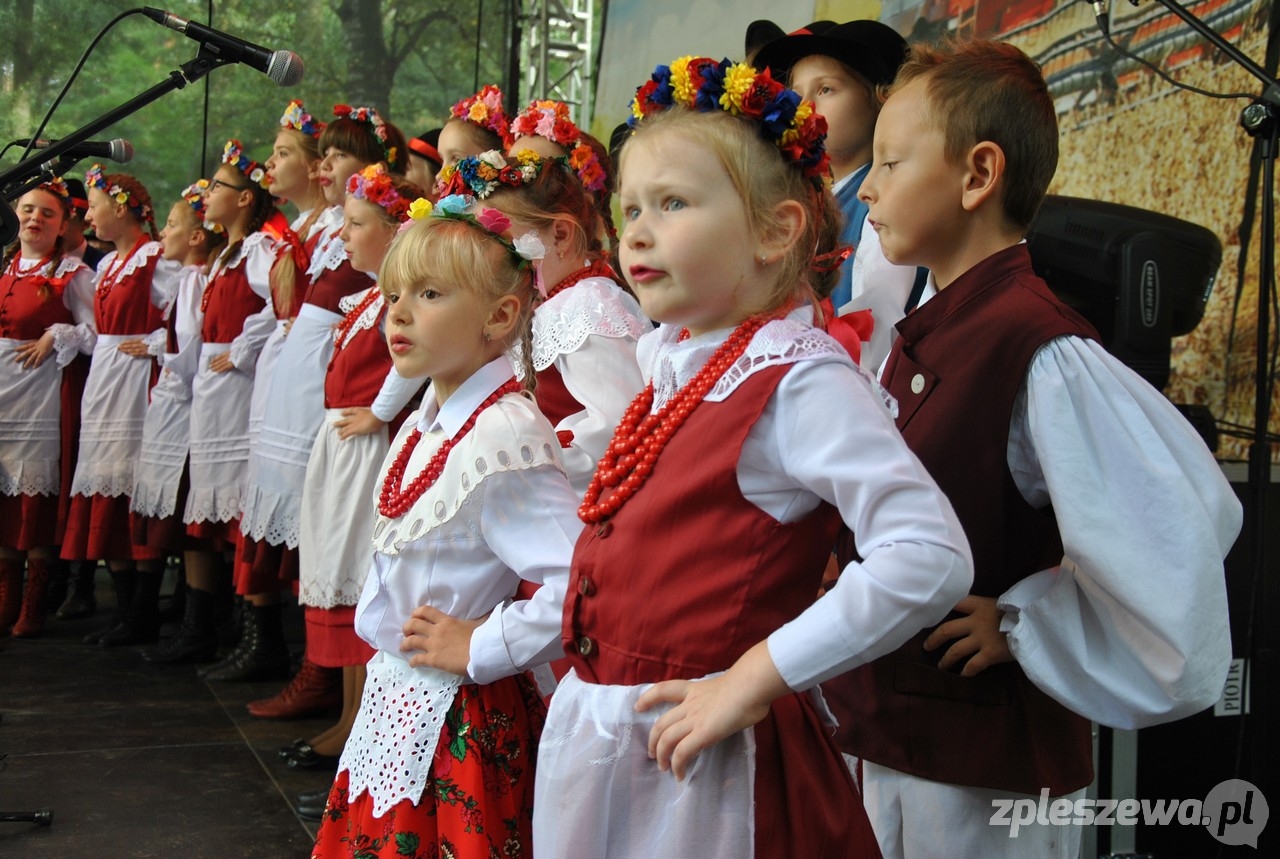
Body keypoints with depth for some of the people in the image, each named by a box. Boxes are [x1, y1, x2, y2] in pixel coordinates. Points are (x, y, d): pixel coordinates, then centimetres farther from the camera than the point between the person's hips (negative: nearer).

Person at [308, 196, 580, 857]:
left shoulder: (502, 440, -23)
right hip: (392, 699, 9)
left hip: (452, 720, -9)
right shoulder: (420, 429, 6)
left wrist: (480, 648, -23)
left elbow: (581, 581, -32)